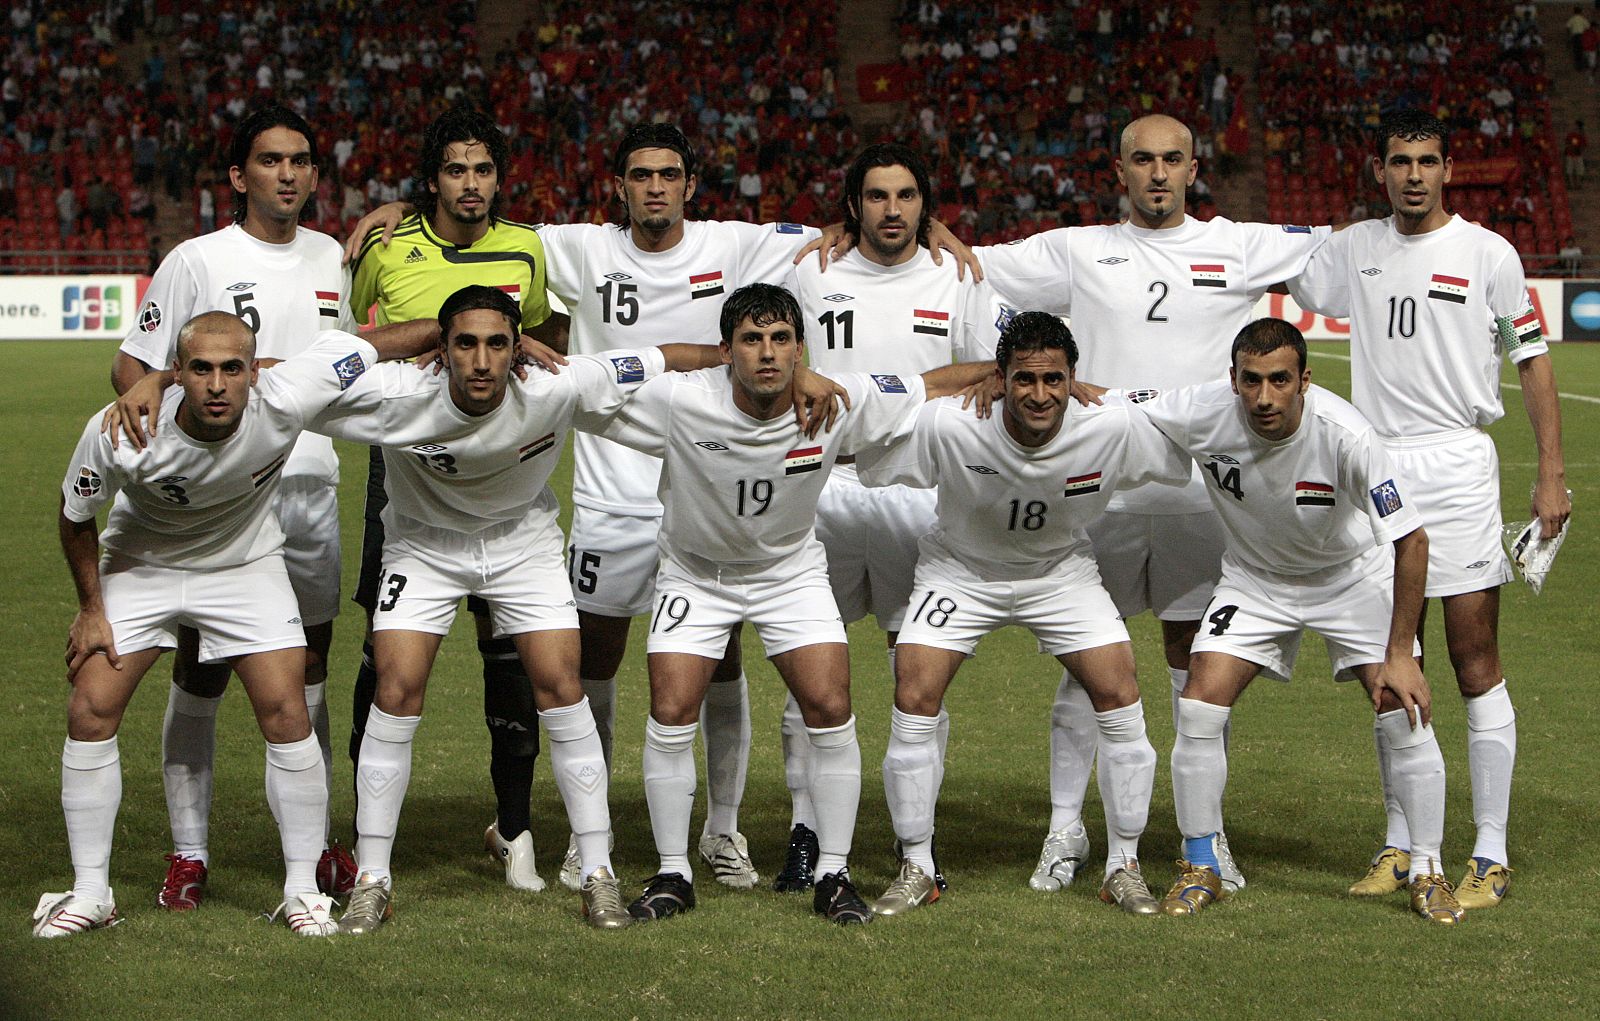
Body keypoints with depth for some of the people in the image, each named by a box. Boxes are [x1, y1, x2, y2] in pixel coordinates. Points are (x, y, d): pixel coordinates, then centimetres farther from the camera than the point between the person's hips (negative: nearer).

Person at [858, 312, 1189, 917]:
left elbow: (1196, 467, -9)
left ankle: (1123, 867, 6)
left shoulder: (1113, 429, -28)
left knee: (1121, 699, -12)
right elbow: (861, 465, -16)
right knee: (914, 698, -16)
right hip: (959, 568, -1)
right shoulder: (947, 425, -32)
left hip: (1062, 571, 1)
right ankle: (917, 869, 1)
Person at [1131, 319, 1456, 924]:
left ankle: (1426, 871, 5)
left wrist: (1399, 655, -25)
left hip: (1352, 574, -2)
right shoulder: (1201, 415, -27)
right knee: (1199, 709, -12)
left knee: (1406, 713, -13)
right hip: (1254, 578, 2)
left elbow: (1411, 540, -26)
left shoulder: (1344, 434, -34)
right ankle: (1200, 868, 6)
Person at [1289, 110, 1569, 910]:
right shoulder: (1355, 250, 10)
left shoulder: (1488, 253, -1)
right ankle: (1400, 844, 16)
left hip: (1457, 465, -4)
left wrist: (1551, 475, -4)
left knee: (1475, 663, -6)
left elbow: (1532, 362, 1)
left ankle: (1491, 854, -2)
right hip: (1376, 468, 4)